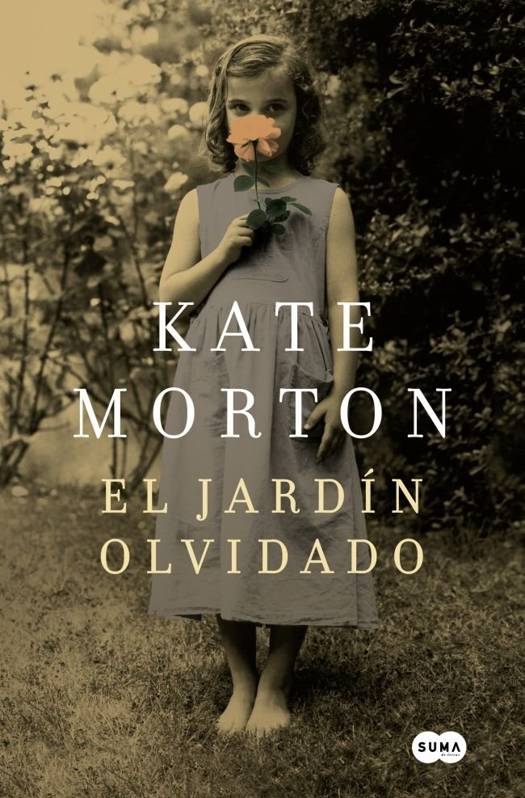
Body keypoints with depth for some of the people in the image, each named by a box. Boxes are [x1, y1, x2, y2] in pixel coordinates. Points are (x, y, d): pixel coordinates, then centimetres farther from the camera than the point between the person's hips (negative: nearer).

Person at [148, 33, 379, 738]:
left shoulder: (326, 201, 6)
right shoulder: (202, 203, 11)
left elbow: (344, 301, 2)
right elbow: (169, 296, 8)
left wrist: (340, 391, -5)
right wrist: (223, 252, -7)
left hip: (296, 387, -2)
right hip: (216, 385, 2)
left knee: (291, 527, 0)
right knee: (221, 523, 3)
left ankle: (276, 684, 15)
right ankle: (240, 681, 18)